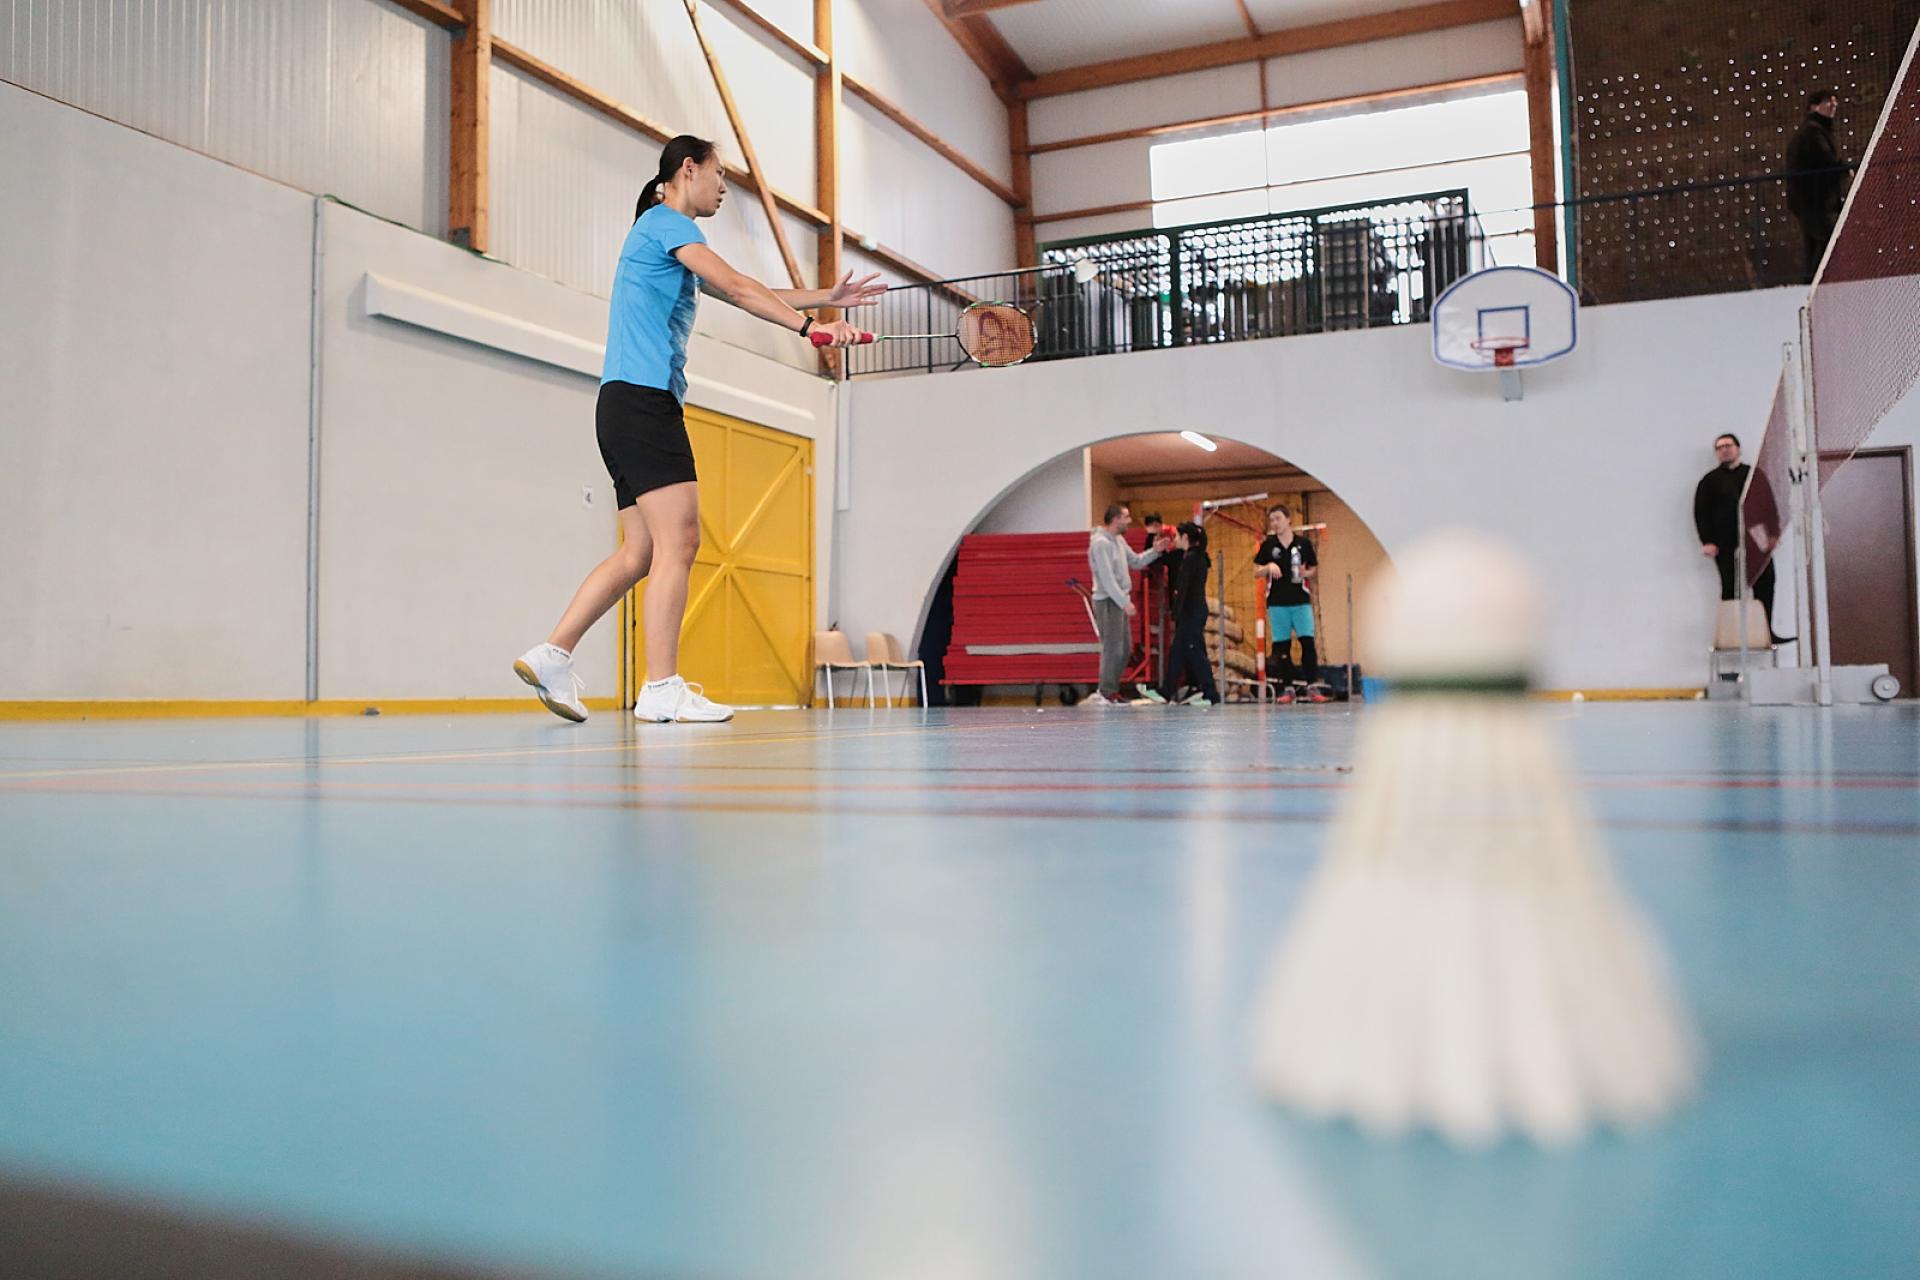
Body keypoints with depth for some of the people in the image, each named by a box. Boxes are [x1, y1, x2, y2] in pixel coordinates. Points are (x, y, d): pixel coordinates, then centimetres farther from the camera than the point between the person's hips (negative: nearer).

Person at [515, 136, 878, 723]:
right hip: (642, 396, -10)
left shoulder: (670, 234, 28)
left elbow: (744, 295, 31)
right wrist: (807, 324, -22)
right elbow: (735, 286, -16)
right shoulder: (665, 221, -2)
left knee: (639, 553, 8)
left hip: (628, 408, 10)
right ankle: (662, 690, -16)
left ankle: (551, 655, 8)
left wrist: (827, 296, 27)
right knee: (678, 541, -14)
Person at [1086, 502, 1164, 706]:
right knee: (1112, 648, -7)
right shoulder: (1101, 543, -16)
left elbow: (1136, 561, 22)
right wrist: (1125, 602, -21)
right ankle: (1106, 693, -1)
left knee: (1125, 648, 12)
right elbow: (1107, 578, -20)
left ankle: (1112, 690, 19)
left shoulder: (1119, 540, 14)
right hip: (1108, 601, -10)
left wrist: (1155, 551, 7)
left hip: (1120, 600, 10)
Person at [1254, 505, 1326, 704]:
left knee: (1307, 641, -8)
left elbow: (1314, 568, 13)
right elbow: (1257, 572, 8)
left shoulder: (1303, 543, 4)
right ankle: (1287, 688, 9)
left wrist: (1306, 573, -9)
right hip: (1277, 602, 1)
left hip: (1301, 600, -1)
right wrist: (1269, 567, -12)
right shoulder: (1268, 545, 5)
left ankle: (1312, 687, -3)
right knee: (1281, 646, 2)